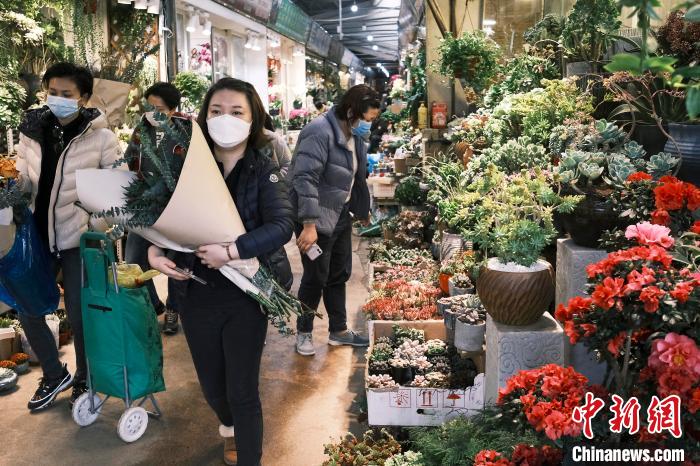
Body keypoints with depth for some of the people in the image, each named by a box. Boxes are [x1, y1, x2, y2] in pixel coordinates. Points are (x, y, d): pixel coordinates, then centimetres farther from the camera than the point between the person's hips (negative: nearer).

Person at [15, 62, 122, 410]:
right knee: (27, 310, 10)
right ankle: (55, 374, 33)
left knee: (79, 316, 4)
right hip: (38, 236, 4)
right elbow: (22, 180, 8)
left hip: (79, 238, -4)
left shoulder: (99, 136, -10)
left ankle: (84, 380, 29)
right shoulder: (32, 130, 0)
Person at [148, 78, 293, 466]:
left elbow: (282, 225, -22)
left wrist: (232, 251, -31)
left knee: (243, 393, 3)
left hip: (245, 297, -3)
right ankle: (228, 424, 55)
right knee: (212, 387, 21)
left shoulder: (262, 170, -9)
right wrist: (153, 250, -13)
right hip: (196, 295, 3)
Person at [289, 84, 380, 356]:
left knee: (340, 275, 16)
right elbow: (305, 178, -27)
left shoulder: (353, 135, 8)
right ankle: (303, 333, 22)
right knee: (316, 278, 2)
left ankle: (339, 331, 31)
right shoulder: (320, 132, -21)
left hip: (341, 216, 9)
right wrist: (309, 224, -29)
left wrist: (362, 210, 24)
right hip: (317, 220, -9)